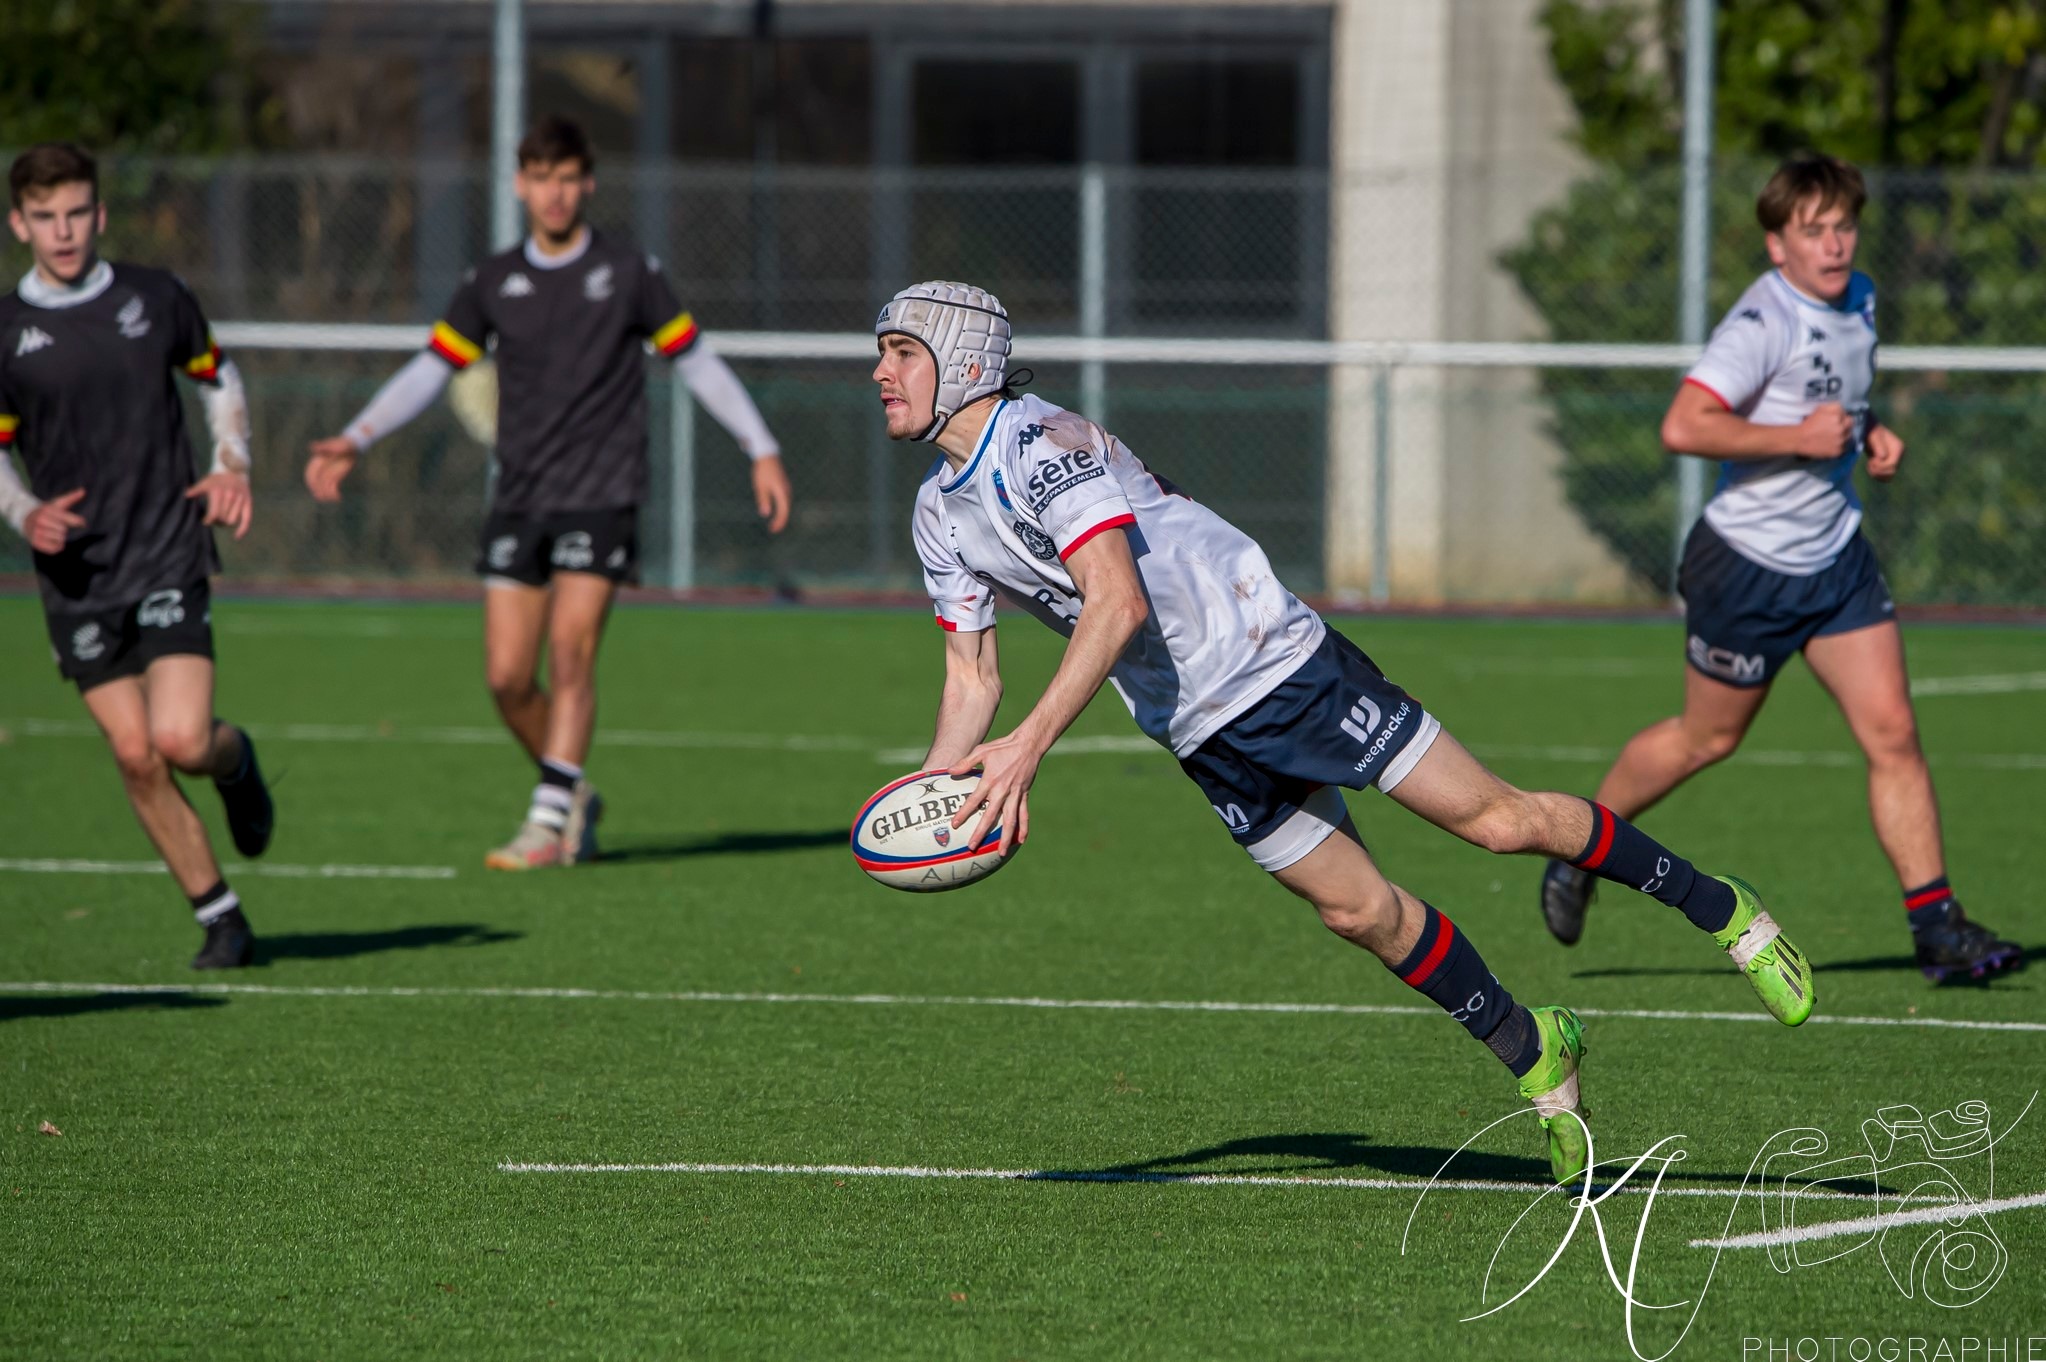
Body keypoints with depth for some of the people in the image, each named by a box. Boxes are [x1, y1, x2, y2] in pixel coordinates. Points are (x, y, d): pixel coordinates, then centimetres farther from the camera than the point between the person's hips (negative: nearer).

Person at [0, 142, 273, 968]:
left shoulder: (155, 298, 1)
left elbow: (218, 376, 18)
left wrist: (233, 466, 2)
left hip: (168, 555, -1)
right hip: (75, 577, 1)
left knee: (181, 740, -16)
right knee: (135, 757, -2)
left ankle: (234, 760, 21)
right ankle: (220, 919, 11)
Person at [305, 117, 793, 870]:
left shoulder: (628, 272, 1)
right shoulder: (493, 283, 8)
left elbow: (696, 359, 9)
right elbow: (430, 369, 9)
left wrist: (763, 451, 7)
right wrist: (353, 441, -3)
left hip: (600, 495, -3)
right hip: (519, 497, 3)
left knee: (570, 648, -17)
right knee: (507, 675, -2)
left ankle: (550, 822, -16)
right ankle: (575, 795, 20)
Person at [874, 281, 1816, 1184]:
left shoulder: (1039, 443, -20)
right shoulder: (938, 514, 6)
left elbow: (1118, 603, -31)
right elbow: (972, 676, 12)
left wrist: (1031, 743, -38)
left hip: (1272, 659, -7)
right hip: (1201, 737, 7)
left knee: (1495, 819, -6)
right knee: (1359, 912, 3)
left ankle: (1722, 910, 7)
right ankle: (1534, 1056, 19)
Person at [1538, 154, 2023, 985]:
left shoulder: (1859, 301, 7)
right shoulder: (1764, 320, -21)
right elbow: (1683, 427, -31)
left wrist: (1869, 435, 6)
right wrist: (1800, 437, -28)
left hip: (1836, 556, 7)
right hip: (1751, 564, -7)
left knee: (1893, 731, -4)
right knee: (1709, 737, 9)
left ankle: (1934, 923, -2)